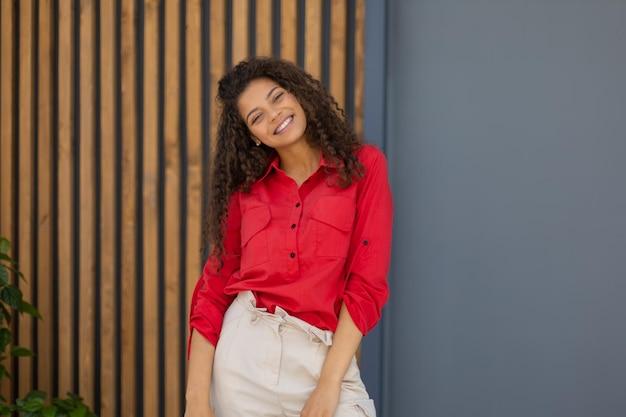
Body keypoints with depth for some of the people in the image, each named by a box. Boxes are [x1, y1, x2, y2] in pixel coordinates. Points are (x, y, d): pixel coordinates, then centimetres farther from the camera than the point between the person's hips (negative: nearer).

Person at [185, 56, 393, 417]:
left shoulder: (364, 166, 2)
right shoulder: (246, 187, 8)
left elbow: (368, 282, -4)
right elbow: (215, 284, 4)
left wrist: (329, 383, -10)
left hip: (323, 356, -2)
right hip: (245, 349, 2)